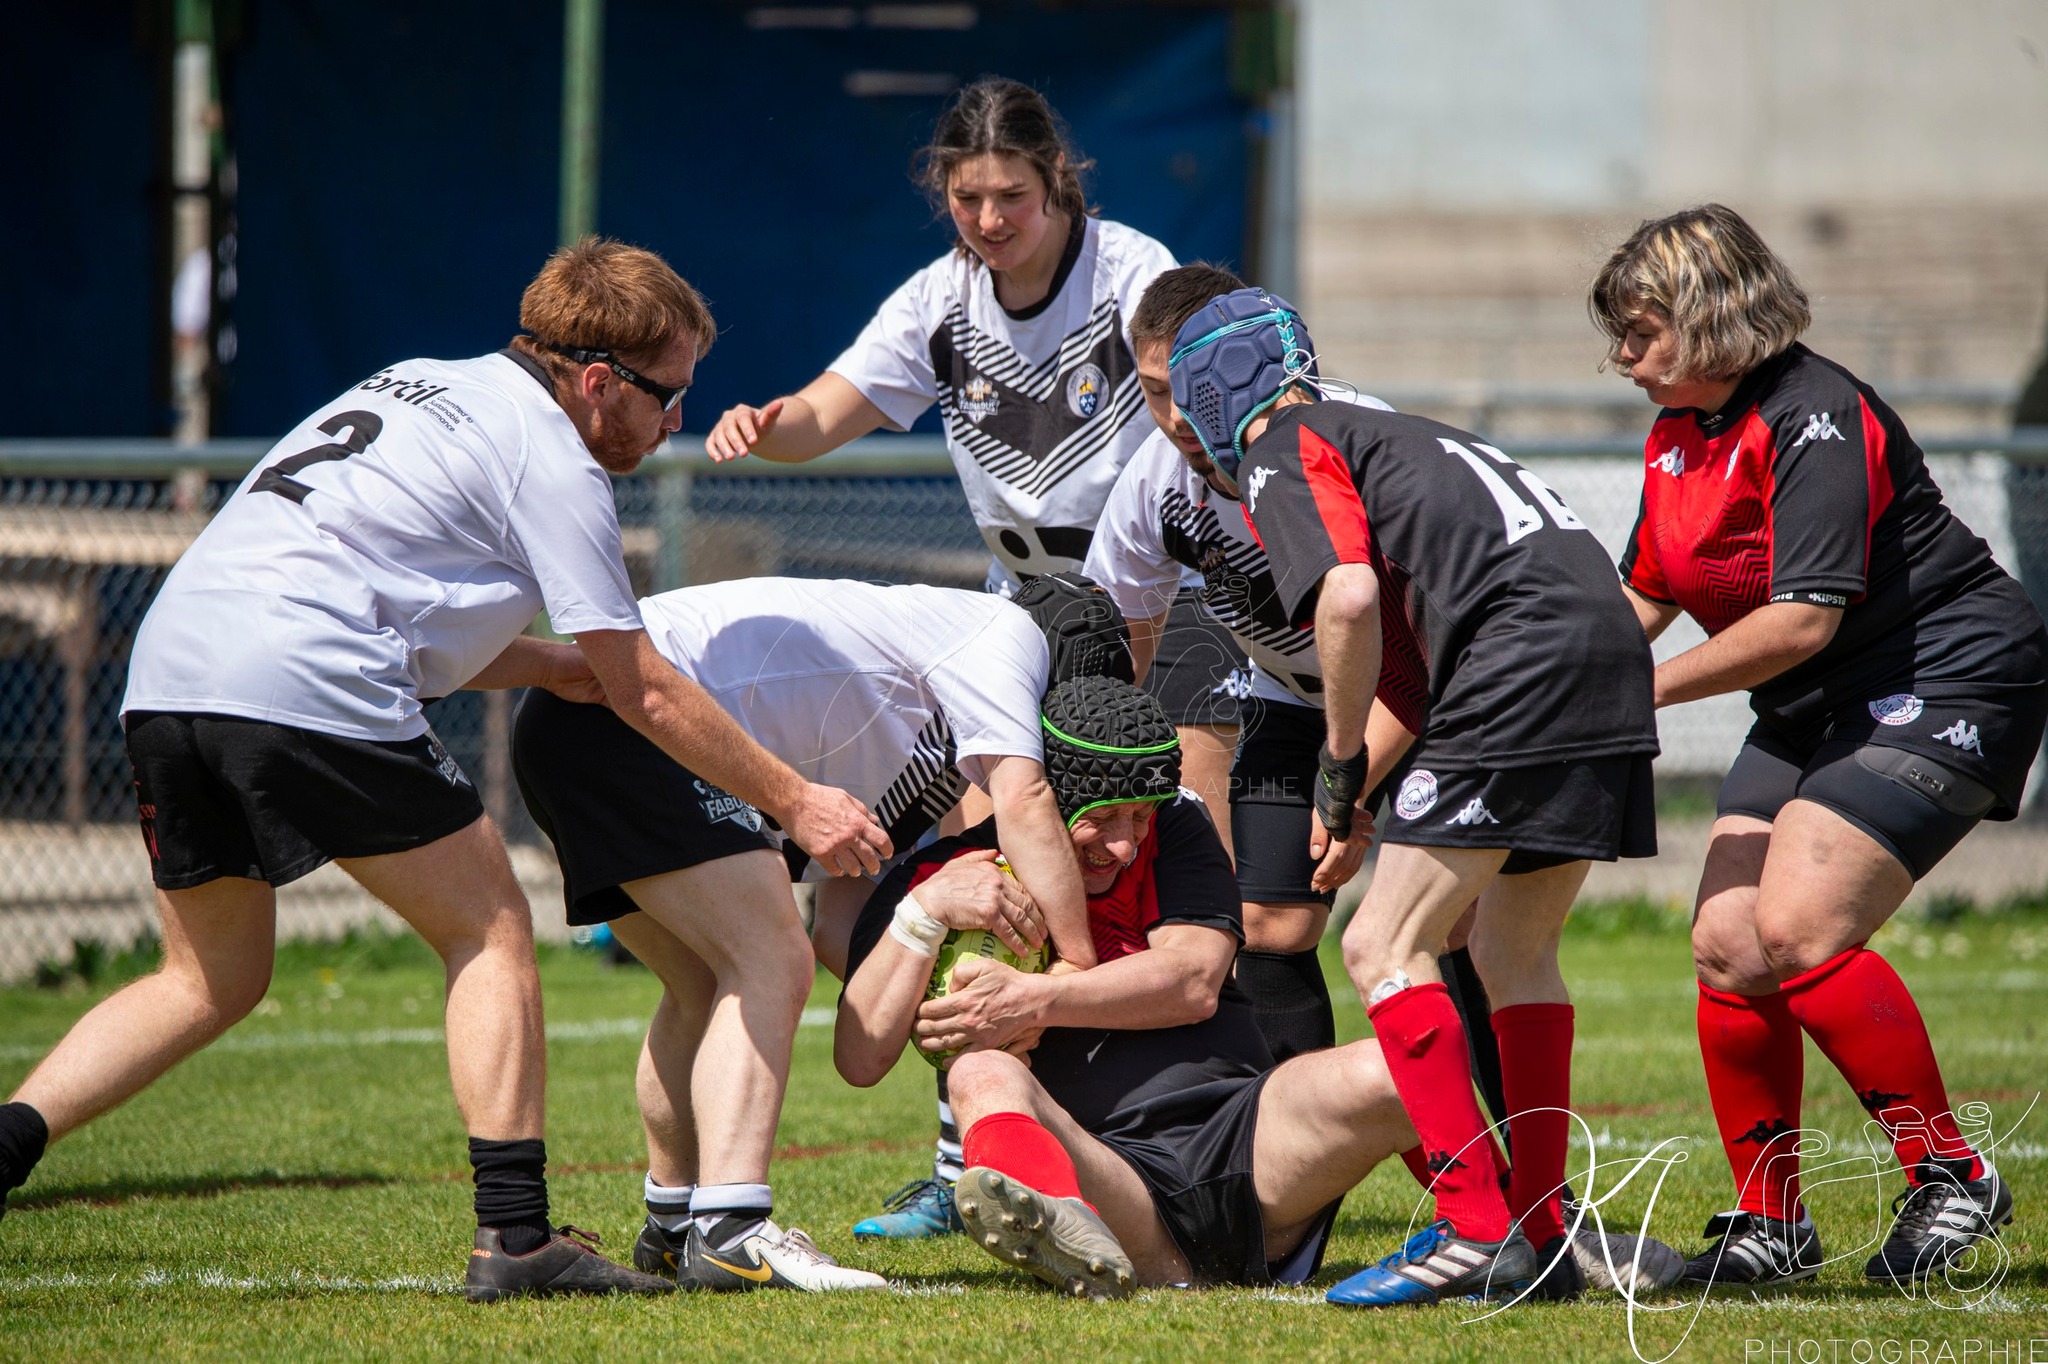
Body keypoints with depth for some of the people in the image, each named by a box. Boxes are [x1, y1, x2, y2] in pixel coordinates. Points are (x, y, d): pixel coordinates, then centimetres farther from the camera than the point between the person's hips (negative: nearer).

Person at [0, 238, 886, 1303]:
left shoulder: (425, 384, 27)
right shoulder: (550, 457, 2)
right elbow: (643, 694, 4)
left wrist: (550, 664, 22)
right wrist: (794, 802, 11)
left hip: (168, 666, 8)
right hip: (307, 687, -8)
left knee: (211, 980, 20)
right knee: (489, 929, 6)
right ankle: (513, 1234, -1)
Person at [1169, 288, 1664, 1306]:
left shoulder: (1281, 455, 4)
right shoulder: (1382, 433, 31)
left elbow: (1350, 597, -13)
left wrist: (1340, 763, -2)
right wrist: (1367, 775, 32)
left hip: (1521, 669, -9)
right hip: (1611, 653, 9)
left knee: (1383, 946, -4)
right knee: (1514, 951, 20)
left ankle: (1476, 1225, -12)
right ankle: (1541, 1237, 20)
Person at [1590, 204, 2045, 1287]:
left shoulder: (1814, 419, -21)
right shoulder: (1679, 436, 8)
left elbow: (1803, 618, -27)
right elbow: (1644, 594, 20)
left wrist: (1650, 689, -20)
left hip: (1945, 682, -9)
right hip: (1816, 711, 9)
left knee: (1797, 932, -22)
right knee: (1728, 945, -3)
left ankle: (1951, 1179, -9)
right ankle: (1768, 1226, 7)